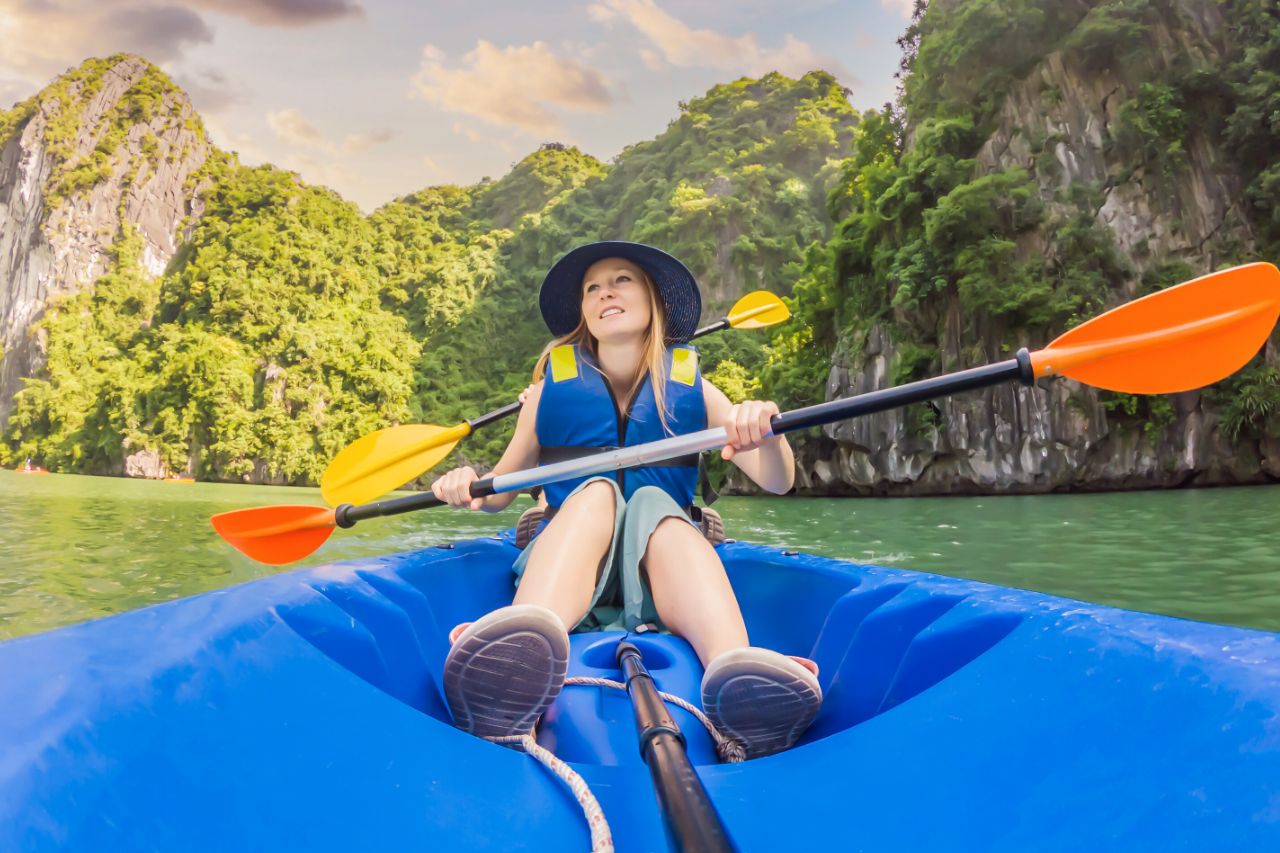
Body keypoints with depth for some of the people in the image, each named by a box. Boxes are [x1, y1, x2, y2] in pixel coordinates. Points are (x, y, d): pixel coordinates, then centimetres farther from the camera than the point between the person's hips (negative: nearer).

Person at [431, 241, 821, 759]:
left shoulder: (689, 388, 6)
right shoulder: (552, 388, 7)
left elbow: (778, 483, -1)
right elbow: (500, 491, 11)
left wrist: (763, 431, -23)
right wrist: (469, 487, -13)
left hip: (664, 576, 0)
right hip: (563, 566, 0)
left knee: (653, 503, -30)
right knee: (596, 494, -30)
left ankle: (738, 671, -59)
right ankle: (512, 661, -60)